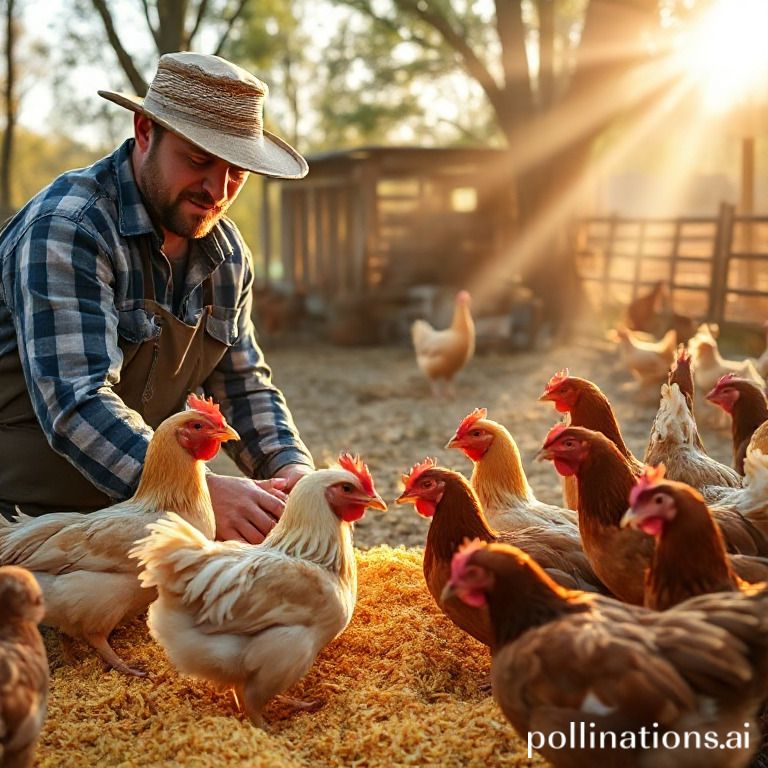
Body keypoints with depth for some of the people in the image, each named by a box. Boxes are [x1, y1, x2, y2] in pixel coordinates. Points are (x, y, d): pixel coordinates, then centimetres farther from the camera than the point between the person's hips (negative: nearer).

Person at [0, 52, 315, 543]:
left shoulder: (227, 252, 5)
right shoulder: (65, 228, -20)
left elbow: (244, 385, 10)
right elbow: (78, 402, -30)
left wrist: (291, 466, -9)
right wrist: (199, 491, -41)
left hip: (131, 509, 7)